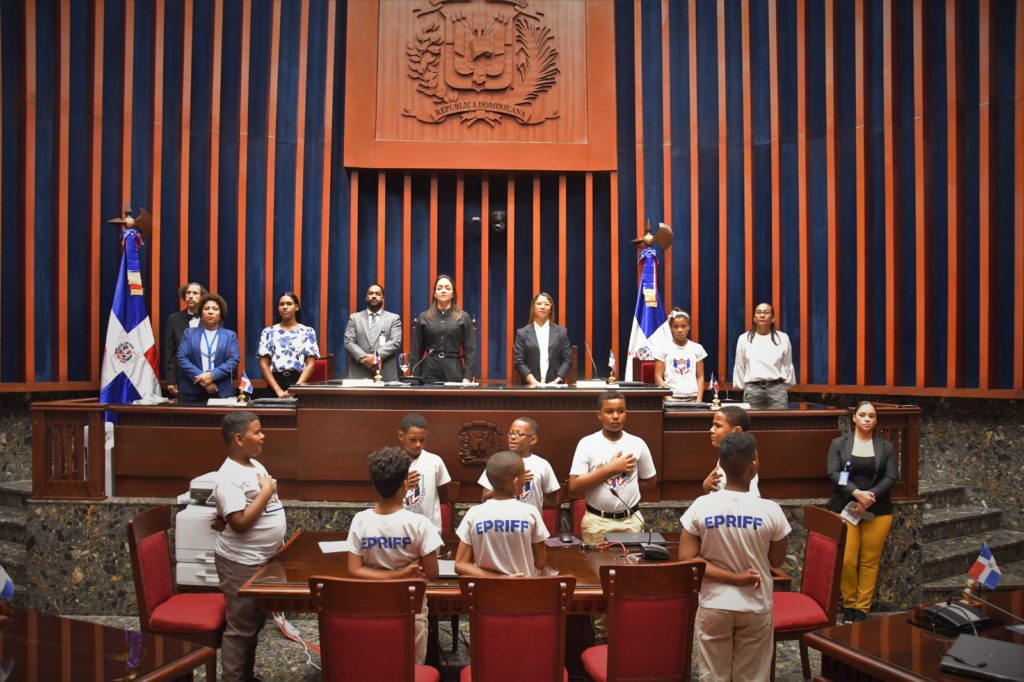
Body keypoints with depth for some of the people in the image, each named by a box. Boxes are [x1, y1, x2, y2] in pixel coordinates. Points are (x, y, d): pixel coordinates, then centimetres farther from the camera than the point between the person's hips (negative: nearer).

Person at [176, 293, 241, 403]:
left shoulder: (230, 335, 11)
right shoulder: (189, 333, 12)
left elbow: (234, 360, -1)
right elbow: (182, 358, 0)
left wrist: (212, 375, -16)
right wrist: (201, 379, -13)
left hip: (221, 392, 0)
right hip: (191, 392, 0)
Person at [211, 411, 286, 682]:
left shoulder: (255, 465, 7)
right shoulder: (229, 476, -21)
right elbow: (240, 523, -26)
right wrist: (266, 492, -20)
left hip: (263, 559, 9)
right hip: (241, 562, -9)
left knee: (255, 622, 21)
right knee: (241, 627, 4)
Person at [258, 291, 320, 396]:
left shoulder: (307, 332, 5)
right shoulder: (269, 332, 8)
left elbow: (310, 364, -1)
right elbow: (264, 364, 3)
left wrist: (295, 388, -13)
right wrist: (278, 390, -10)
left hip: (299, 382, -1)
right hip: (275, 382, 1)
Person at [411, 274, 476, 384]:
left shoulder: (464, 317, 4)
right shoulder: (423, 317, 7)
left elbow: (470, 350, 0)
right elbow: (417, 351, 7)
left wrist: (468, 377, -9)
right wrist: (416, 377, -1)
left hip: (455, 372, 0)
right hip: (430, 372, 1)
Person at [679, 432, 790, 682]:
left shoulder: (701, 506, -14)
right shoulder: (770, 510, -16)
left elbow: (687, 560, -14)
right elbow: (776, 561, -2)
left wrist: (733, 577, -12)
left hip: (713, 606, 1)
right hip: (755, 607, 0)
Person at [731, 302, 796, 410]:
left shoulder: (783, 338, 4)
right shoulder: (744, 339, 5)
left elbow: (788, 365, 11)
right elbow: (739, 366, 11)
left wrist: (786, 386, 13)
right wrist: (741, 387, 12)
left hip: (777, 388, 0)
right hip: (753, 389, 0)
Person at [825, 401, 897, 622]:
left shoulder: (886, 447, 9)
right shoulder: (839, 443, 5)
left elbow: (890, 478, 0)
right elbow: (833, 474, -5)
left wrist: (870, 497, -15)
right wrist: (857, 493, -18)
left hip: (877, 511, 2)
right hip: (845, 508, -1)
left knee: (869, 561, 3)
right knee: (847, 560, -7)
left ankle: (862, 609, 11)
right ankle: (849, 604, 10)